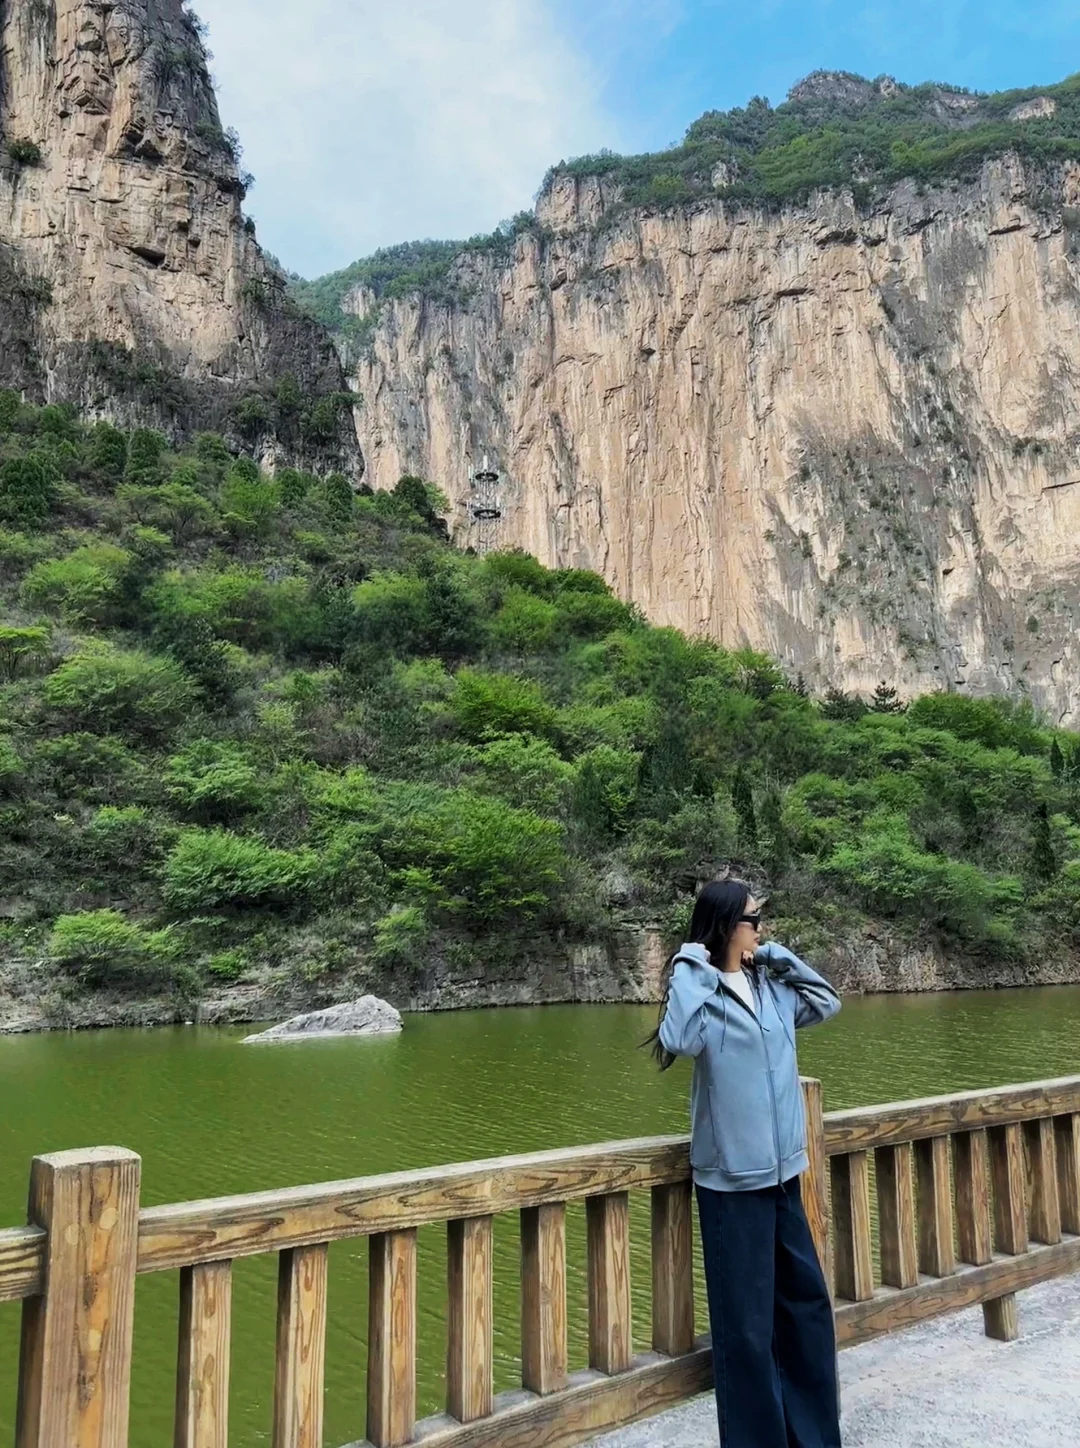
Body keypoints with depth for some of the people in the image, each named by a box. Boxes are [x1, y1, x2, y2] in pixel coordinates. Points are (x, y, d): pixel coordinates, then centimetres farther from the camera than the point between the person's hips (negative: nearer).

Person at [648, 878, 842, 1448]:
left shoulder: (770, 986, 5)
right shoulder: (700, 993, -13)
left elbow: (826, 1003, 18)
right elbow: (679, 1040, -32)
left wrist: (779, 956, 7)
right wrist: (689, 968, -23)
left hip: (783, 1171, 7)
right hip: (733, 1180, -7)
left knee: (807, 1304, 19)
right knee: (747, 1325, 3)